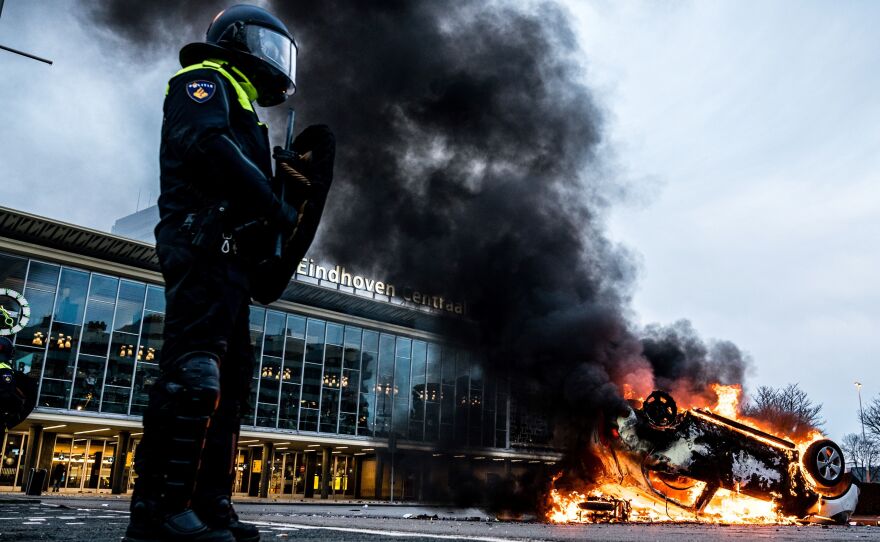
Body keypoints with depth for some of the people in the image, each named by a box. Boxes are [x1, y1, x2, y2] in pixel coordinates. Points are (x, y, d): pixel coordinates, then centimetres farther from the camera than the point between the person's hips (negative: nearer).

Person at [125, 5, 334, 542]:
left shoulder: (238, 109, 35)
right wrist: (276, 204, -16)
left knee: (230, 378, 3)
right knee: (195, 368, -19)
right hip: (206, 244, -10)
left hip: (229, 258, 10)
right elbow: (206, 145, -15)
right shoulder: (205, 81, 7)